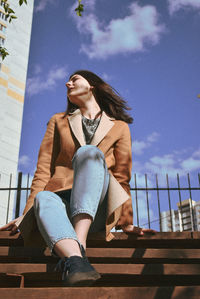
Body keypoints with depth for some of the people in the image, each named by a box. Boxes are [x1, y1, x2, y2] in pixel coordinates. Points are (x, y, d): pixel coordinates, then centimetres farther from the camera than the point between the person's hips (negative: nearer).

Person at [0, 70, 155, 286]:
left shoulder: (119, 127, 18)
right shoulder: (58, 122, 21)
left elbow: (121, 178, 12)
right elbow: (43, 170, 11)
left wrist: (126, 222, 3)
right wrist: (27, 213, -1)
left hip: (97, 208, -1)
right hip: (62, 201, 2)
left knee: (89, 152, -29)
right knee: (44, 200, -34)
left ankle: (79, 244, -45)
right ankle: (76, 261, -59)